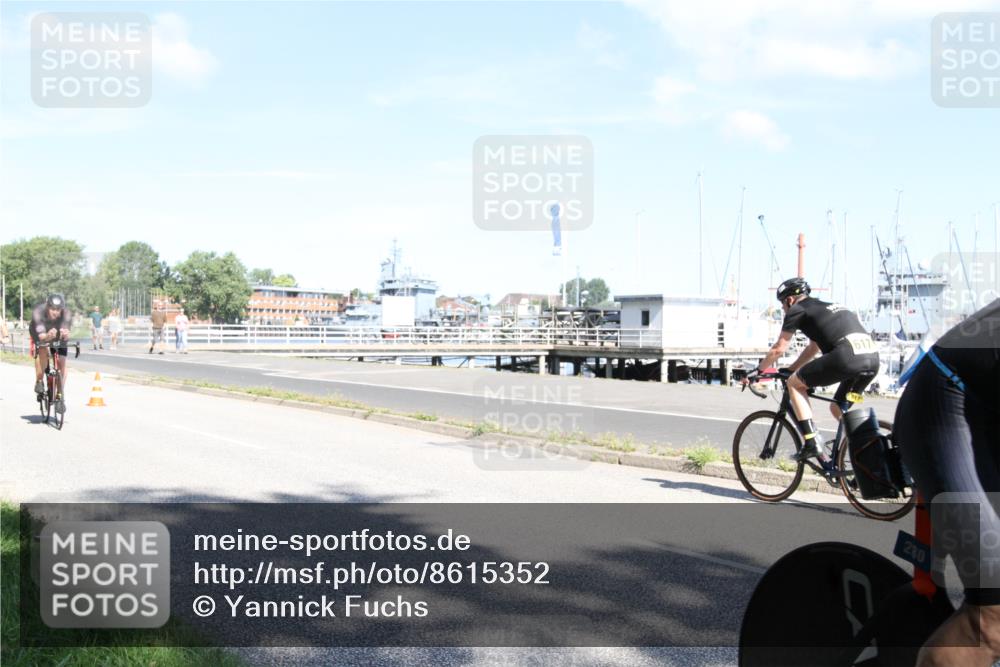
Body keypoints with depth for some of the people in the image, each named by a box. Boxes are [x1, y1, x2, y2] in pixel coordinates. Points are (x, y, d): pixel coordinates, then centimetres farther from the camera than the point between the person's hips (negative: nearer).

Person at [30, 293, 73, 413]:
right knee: (42, 352, -30)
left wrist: (65, 334, -68)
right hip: (40, 336, -1)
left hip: (58, 337, 1)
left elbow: (66, 336, -45)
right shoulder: (38, 312, -37)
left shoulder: (66, 314, -34)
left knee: (61, 362, -12)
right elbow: (41, 336, -46)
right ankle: (39, 382, -7)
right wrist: (48, 336, -68)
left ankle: (60, 397, 0)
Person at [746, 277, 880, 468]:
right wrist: (789, 369, 47)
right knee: (838, 408, 25)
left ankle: (811, 443, 2)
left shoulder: (797, 310, 12)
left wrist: (758, 371, 27)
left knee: (794, 383, 10)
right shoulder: (825, 307, 35)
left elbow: (778, 349, 14)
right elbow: (813, 348, 43)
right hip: (873, 358, 8)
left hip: (846, 356, -8)